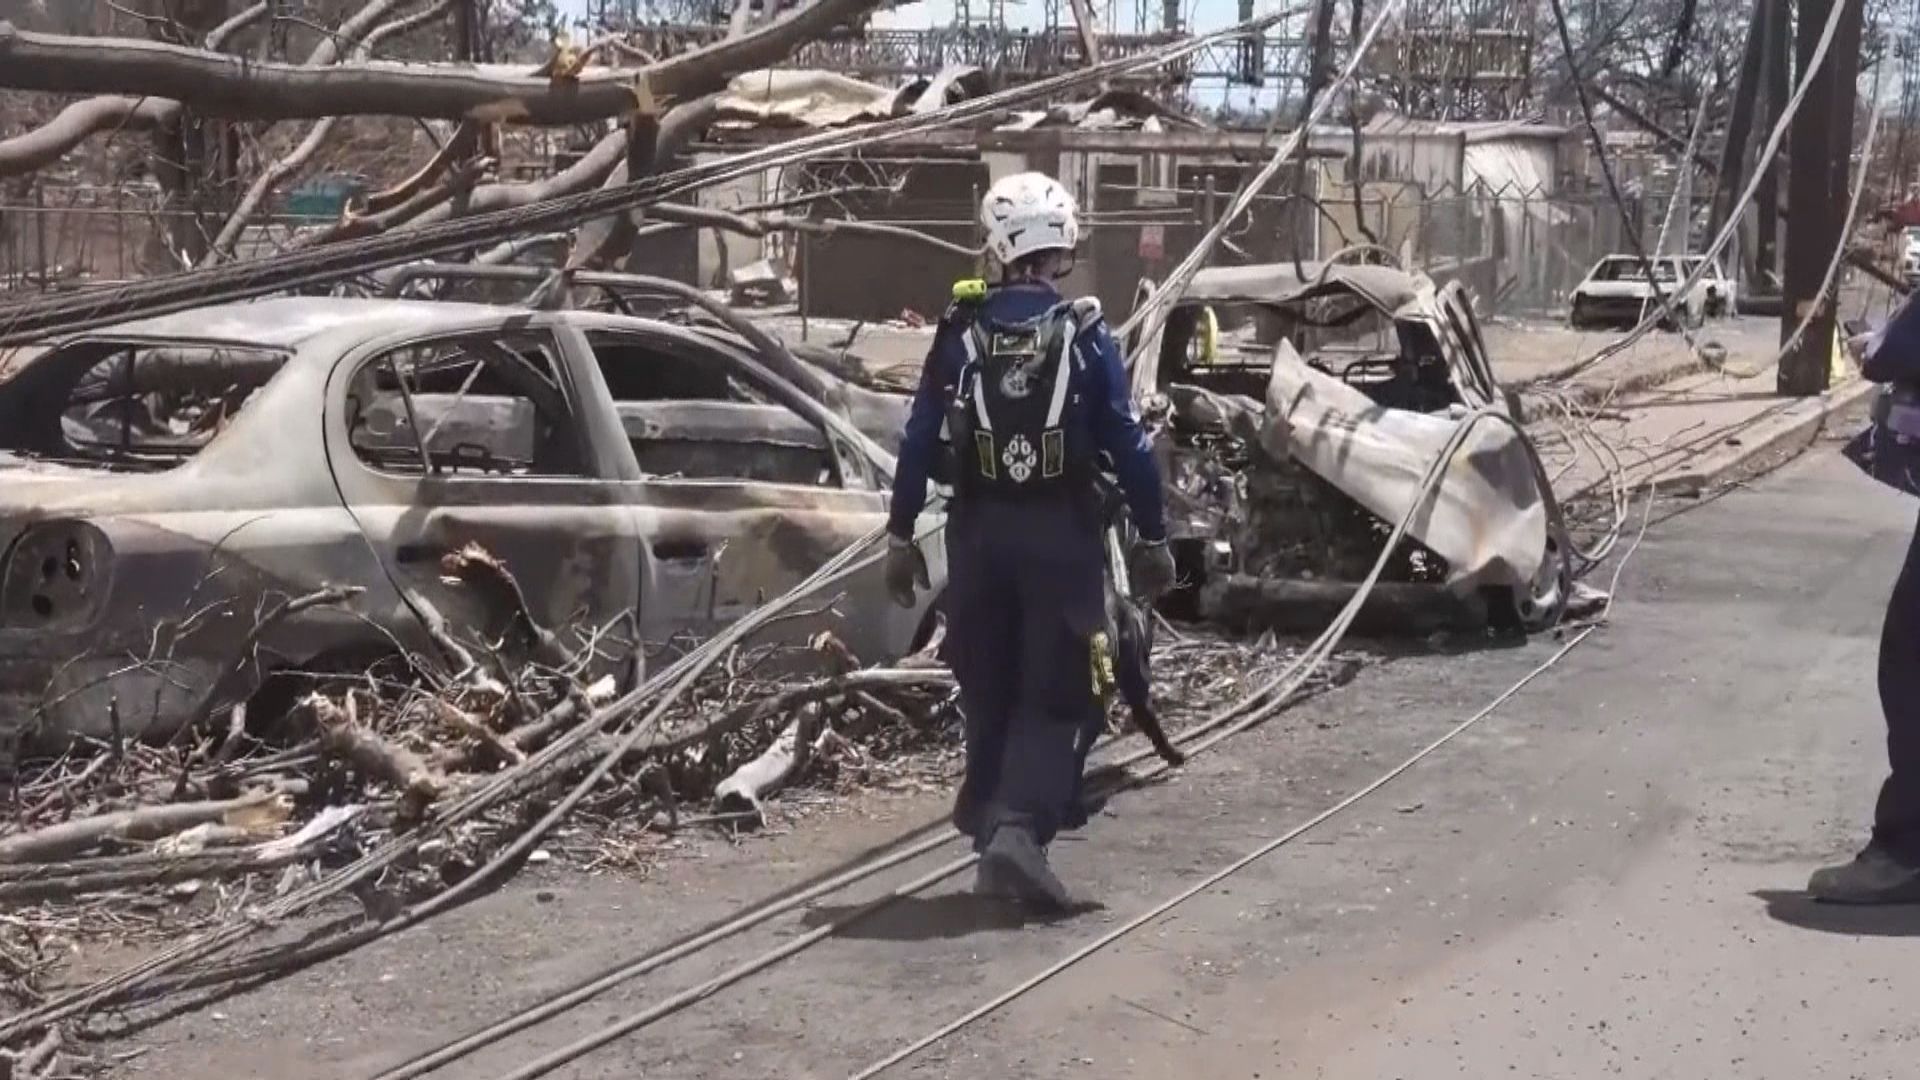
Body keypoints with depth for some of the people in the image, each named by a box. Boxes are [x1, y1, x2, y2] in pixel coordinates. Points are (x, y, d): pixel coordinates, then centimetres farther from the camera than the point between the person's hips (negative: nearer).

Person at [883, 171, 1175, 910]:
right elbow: (1127, 443, -4)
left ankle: (991, 832, 21)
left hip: (978, 531, 2)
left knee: (987, 694, 15)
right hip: (1061, 532, -2)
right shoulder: (1084, 333, -4)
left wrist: (900, 535, 8)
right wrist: (1152, 537, 4)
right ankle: (1019, 827, -17)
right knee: (1053, 694, 1)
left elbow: (919, 439, 1)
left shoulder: (961, 330, 0)